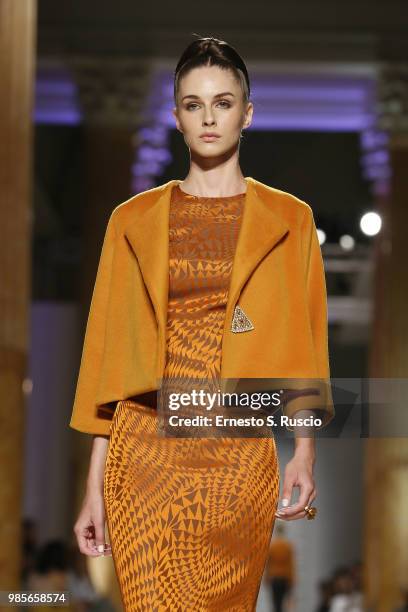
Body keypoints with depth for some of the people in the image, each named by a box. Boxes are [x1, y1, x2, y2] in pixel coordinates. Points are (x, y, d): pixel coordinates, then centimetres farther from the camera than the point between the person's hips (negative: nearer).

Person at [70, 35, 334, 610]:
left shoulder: (287, 220, 9)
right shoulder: (135, 221, 9)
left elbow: (304, 344, 7)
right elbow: (106, 347, 8)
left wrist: (305, 451, -6)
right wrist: (95, 484, 3)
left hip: (240, 455, 0)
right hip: (146, 447, 0)